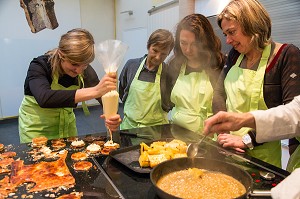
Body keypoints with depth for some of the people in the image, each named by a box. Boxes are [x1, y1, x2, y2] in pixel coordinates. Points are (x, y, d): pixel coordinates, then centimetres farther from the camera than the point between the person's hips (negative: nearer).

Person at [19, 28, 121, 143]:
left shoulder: (85, 70, -14)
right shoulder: (39, 67, -26)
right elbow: (44, 98, -45)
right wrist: (94, 91, -56)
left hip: (67, 124, 4)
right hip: (37, 128, -3)